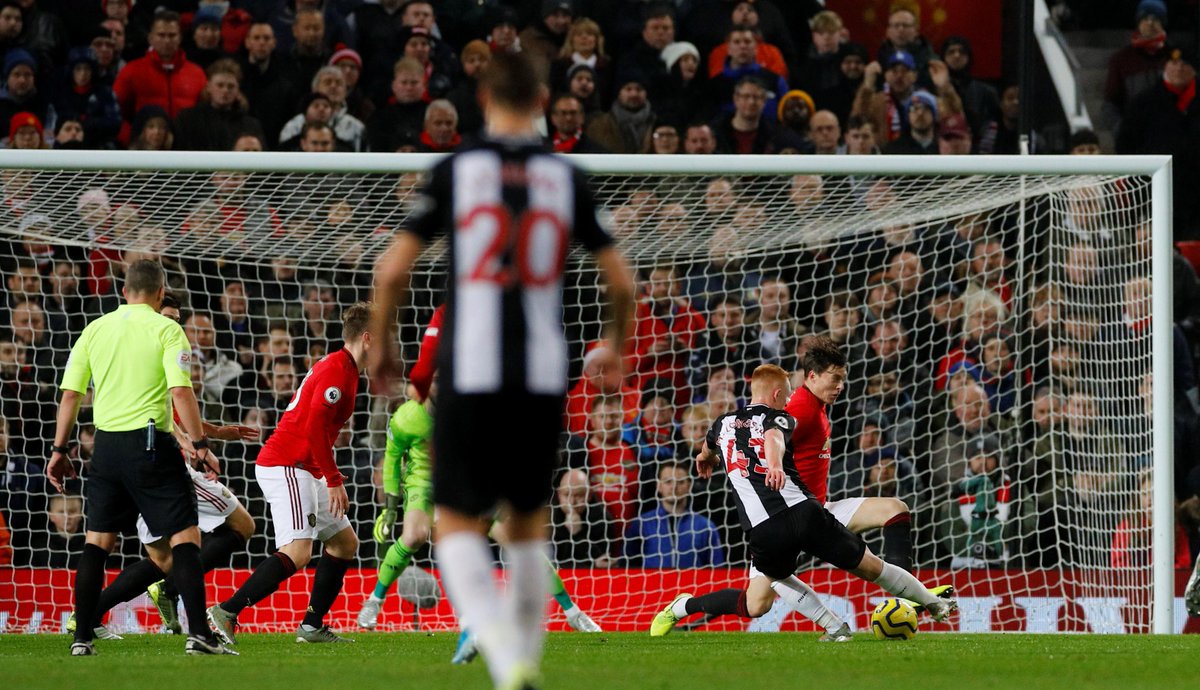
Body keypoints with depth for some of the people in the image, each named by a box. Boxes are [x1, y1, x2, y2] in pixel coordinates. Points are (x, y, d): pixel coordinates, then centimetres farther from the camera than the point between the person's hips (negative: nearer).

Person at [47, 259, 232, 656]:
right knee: (185, 537, -1)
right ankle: (198, 634, -11)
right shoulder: (166, 330, -4)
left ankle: (81, 637, 8)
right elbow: (180, 391, -14)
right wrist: (200, 445, -10)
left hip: (106, 444, 4)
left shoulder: (95, 329, 9)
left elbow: (71, 393, 8)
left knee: (97, 541, 12)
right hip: (150, 444, -4)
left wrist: (60, 450, 15)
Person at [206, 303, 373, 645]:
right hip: (285, 466, -11)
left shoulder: (343, 369, 19)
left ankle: (312, 626, 16)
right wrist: (333, 481, -20)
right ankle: (226, 612, -27)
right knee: (297, 552, -22)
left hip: (303, 470, 11)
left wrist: (331, 478, 20)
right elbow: (315, 427, -23)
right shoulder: (337, 369, -14)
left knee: (345, 542, 15)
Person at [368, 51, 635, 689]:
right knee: (528, 522, 20)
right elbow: (621, 281, 6)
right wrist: (617, 340, 26)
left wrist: (381, 344, 12)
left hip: (470, 376, -2)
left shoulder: (454, 171, -1)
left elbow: (392, 270, -5)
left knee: (458, 527, 2)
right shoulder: (565, 178, 4)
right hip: (544, 376, 2)